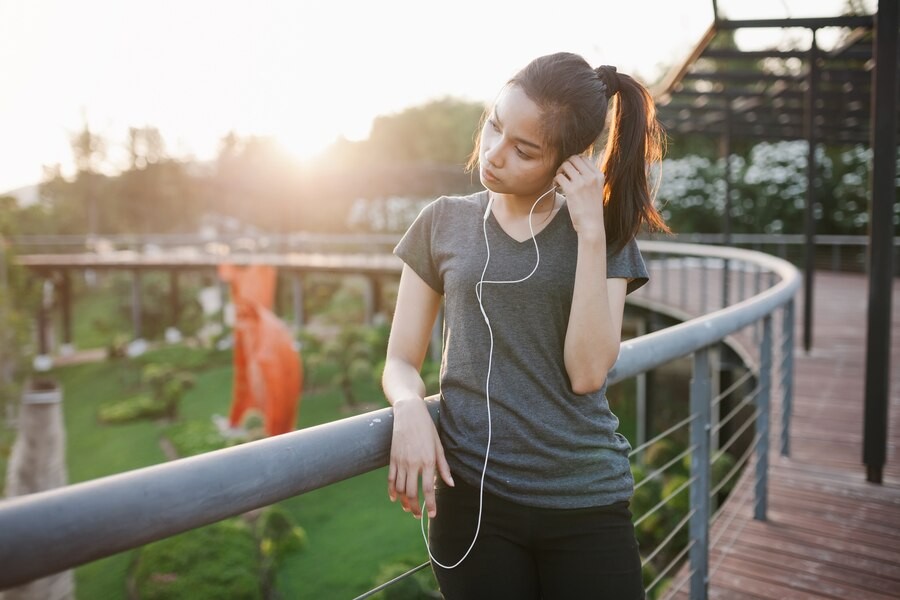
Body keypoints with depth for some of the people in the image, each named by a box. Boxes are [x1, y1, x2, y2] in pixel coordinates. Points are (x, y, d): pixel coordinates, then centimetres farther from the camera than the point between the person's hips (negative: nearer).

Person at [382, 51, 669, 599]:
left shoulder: (605, 233, 1)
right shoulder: (444, 223, 1)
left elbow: (587, 372, -11)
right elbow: (401, 361, 3)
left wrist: (590, 232, -14)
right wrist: (411, 408, -18)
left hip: (587, 500, 0)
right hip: (471, 493, 0)